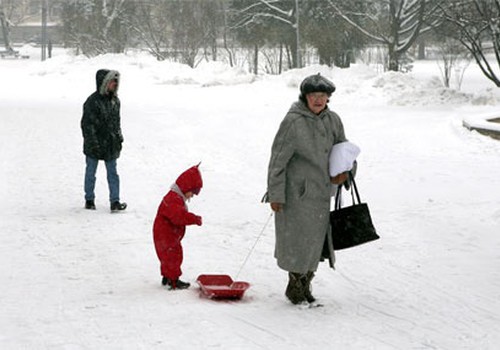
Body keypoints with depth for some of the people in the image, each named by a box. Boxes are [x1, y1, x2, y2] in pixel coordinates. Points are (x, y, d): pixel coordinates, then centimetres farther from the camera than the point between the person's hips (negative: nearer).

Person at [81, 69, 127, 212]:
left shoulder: (115, 100, 7)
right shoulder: (93, 101, -16)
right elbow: (87, 124, -15)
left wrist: (119, 137, 15)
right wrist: (92, 142, -18)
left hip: (111, 145, 6)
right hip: (94, 146, -6)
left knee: (112, 173, 3)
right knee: (91, 172, 9)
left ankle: (115, 202, 2)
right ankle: (89, 200, 22)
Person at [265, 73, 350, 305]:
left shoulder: (332, 120, 5)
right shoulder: (293, 121, -15)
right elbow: (278, 160, -13)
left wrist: (344, 171, 2)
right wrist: (275, 194, -14)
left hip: (321, 191, 7)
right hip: (297, 191, -6)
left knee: (316, 238, 12)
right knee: (298, 237, -2)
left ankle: (305, 285, 28)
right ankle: (294, 286, 17)